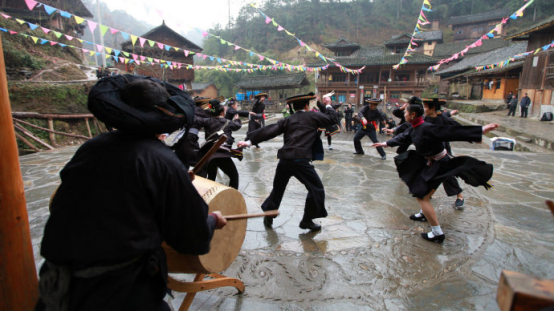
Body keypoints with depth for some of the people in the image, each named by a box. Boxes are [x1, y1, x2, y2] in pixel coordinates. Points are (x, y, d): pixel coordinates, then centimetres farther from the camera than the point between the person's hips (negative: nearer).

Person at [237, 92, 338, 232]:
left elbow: (269, 131, 6)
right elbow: (332, 118, 18)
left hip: (284, 160, 5)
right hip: (301, 160, -5)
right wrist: (327, 106, 34)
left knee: (278, 188, 23)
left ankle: (268, 216, 34)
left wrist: (250, 140, 2)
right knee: (316, 189, 11)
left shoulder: (287, 120, 16)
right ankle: (307, 220, 15)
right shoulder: (312, 116, 7)